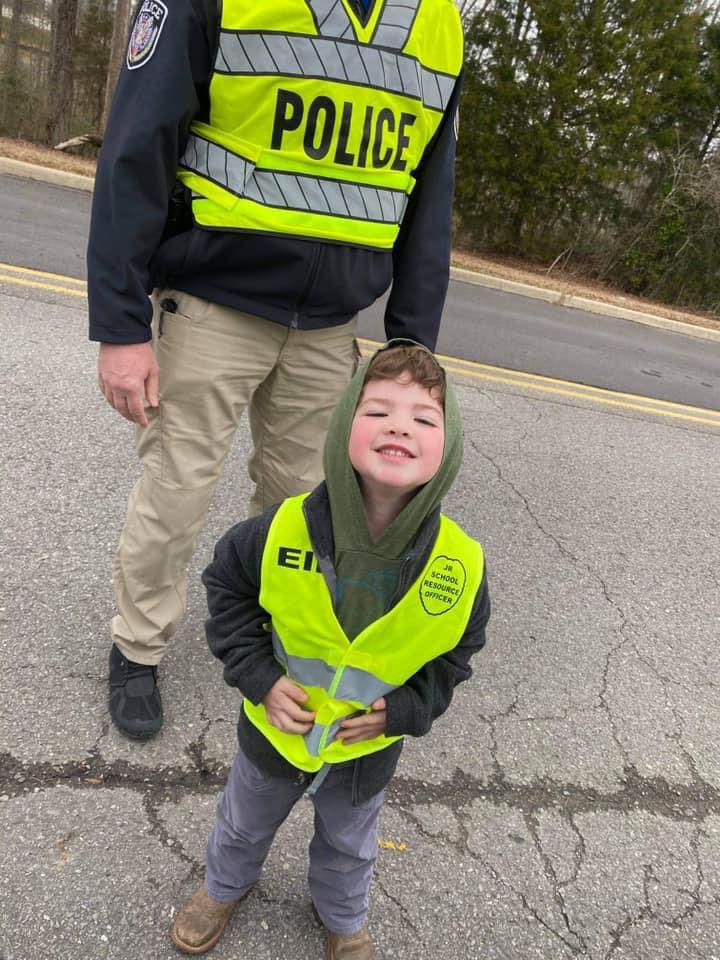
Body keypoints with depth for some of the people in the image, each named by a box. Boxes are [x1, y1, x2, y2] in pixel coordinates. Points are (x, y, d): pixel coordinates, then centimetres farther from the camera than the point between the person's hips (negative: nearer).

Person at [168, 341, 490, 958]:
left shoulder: (462, 566, -27)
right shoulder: (282, 530, -29)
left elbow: (458, 649, -6)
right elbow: (227, 586, -9)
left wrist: (405, 709, -16)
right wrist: (257, 675, -16)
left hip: (368, 748, 0)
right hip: (275, 726, 0)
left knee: (349, 845, 30)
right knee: (245, 822, 30)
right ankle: (226, 885, 64)